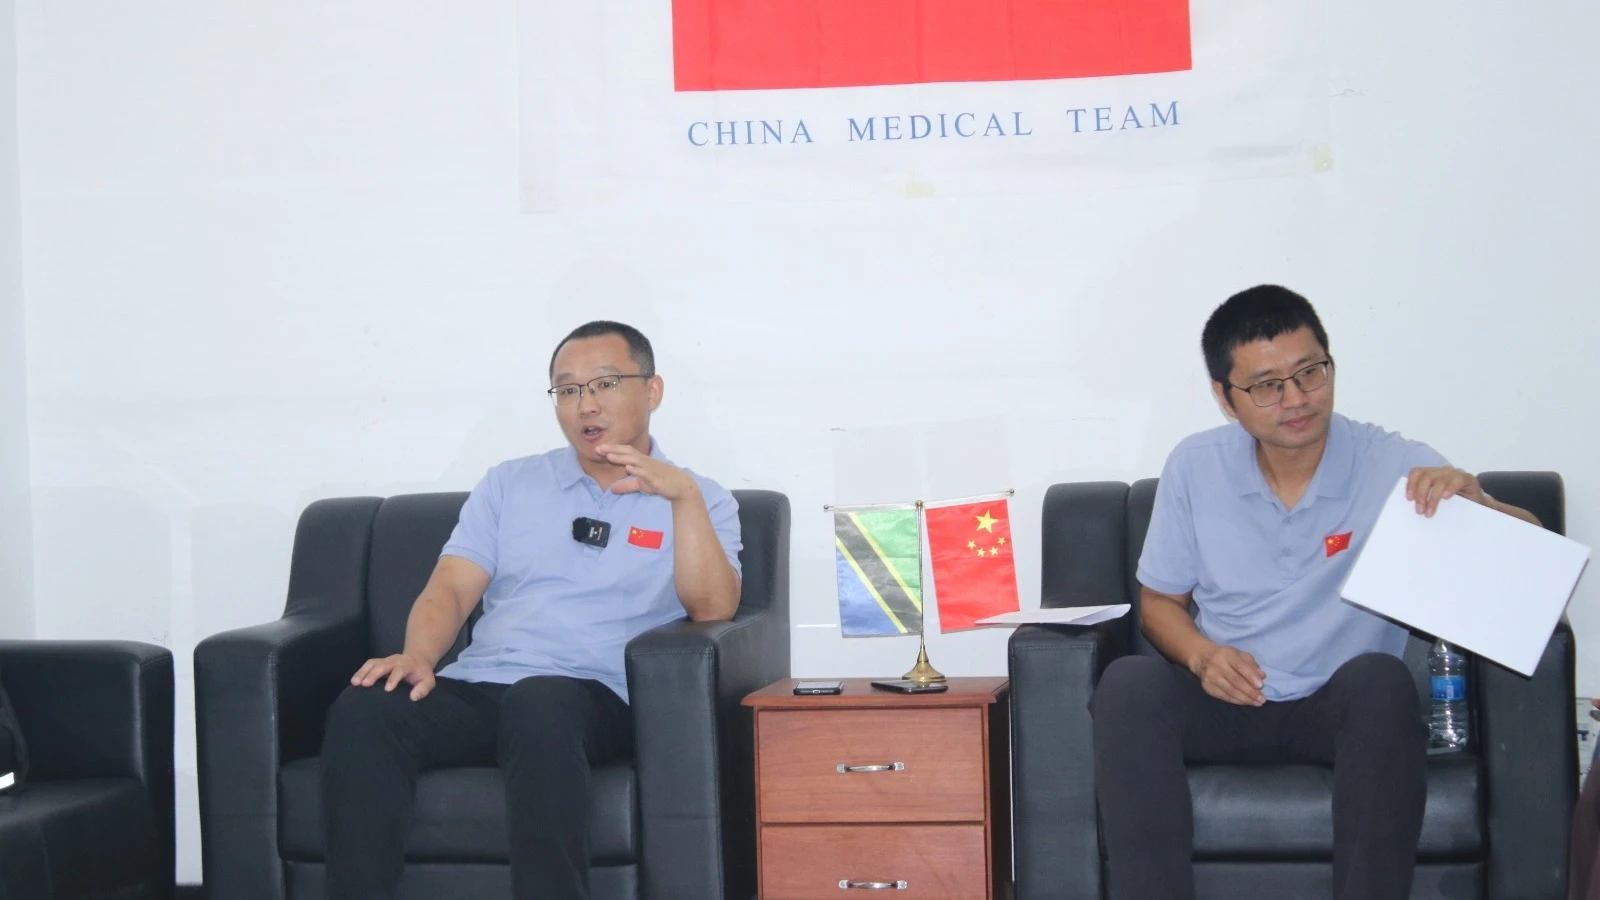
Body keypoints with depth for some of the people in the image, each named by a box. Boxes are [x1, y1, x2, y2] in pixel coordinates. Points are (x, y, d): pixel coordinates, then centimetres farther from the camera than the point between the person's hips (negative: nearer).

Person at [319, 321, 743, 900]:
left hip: (595, 699, -3)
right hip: (475, 688, 3)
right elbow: (450, 590, 12)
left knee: (537, 704, -40)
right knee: (362, 709, -28)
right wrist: (418, 656, -10)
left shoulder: (698, 501, 14)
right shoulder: (509, 485, 23)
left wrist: (684, 496, -16)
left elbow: (713, 609, -3)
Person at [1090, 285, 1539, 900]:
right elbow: (1160, 601, 11)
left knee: (1379, 679, -35)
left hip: (1345, 709, -2)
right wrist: (1202, 655, -11)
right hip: (1226, 702, 2)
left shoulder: (1397, 467, -7)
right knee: (1127, 684, -28)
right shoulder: (1195, 467, 1)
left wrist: (1473, 503, -33)